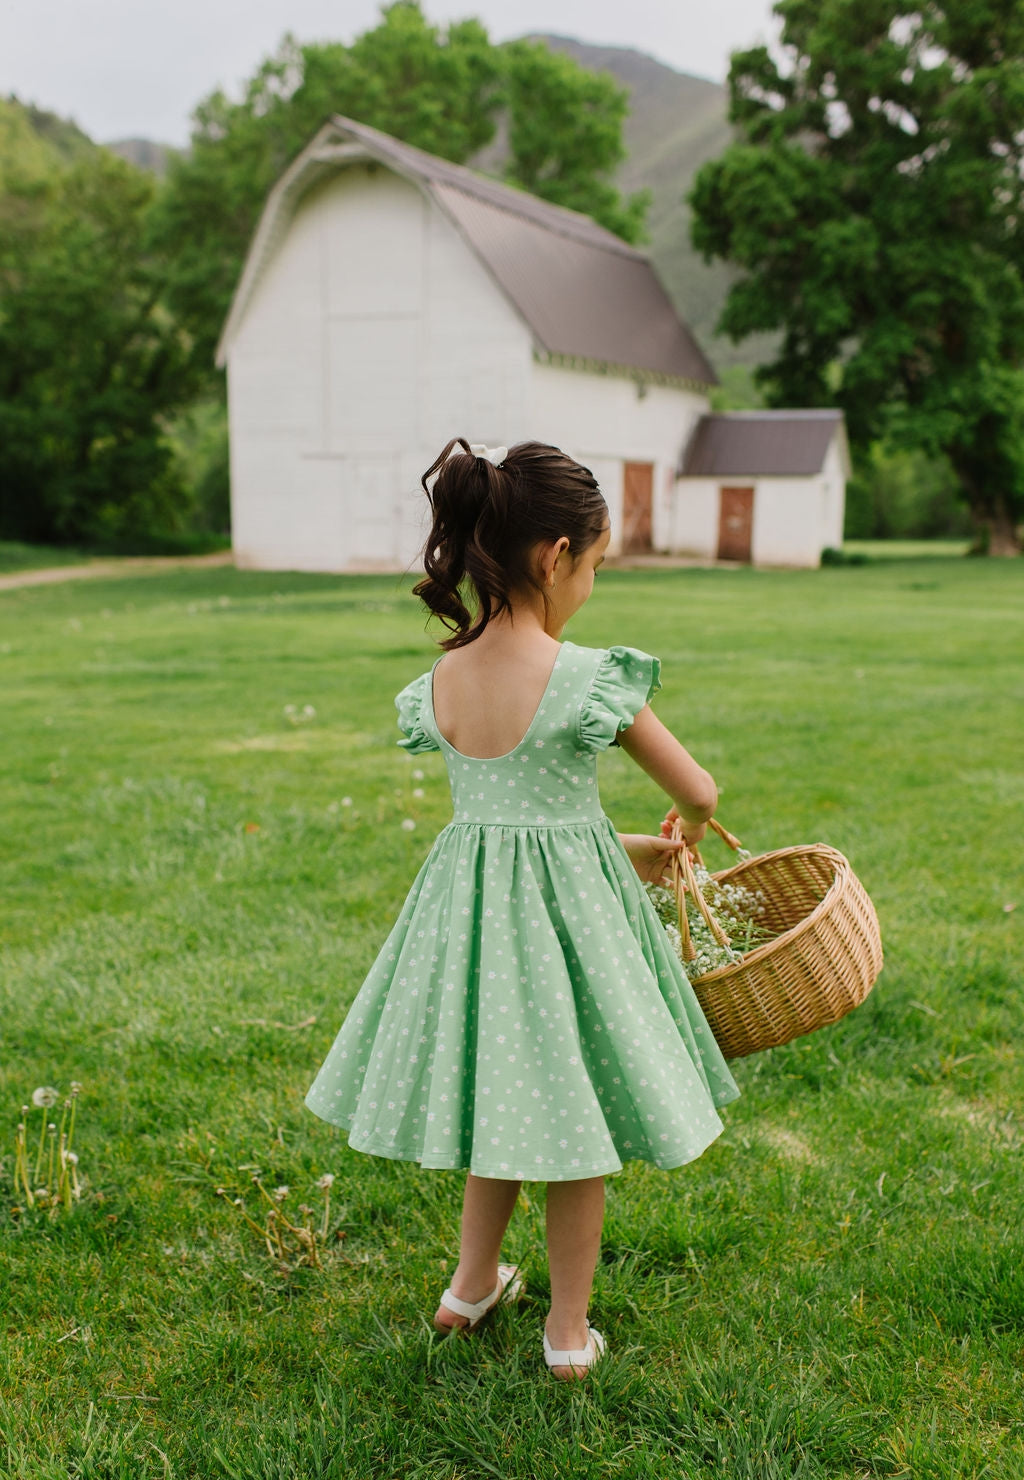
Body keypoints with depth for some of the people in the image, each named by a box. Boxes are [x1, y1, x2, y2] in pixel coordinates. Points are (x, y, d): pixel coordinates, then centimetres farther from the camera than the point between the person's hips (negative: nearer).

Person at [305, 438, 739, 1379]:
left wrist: (626, 851, 16)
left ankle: (473, 1285, 42)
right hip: (564, 910, -5)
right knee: (577, 1126, 13)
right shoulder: (589, 679, -20)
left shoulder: (439, 683, -4)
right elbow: (699, 792, -10)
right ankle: (569, 1332, 29)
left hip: (468, 905, 5)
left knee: (501, 1098, 25)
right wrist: (682, 833, 14)